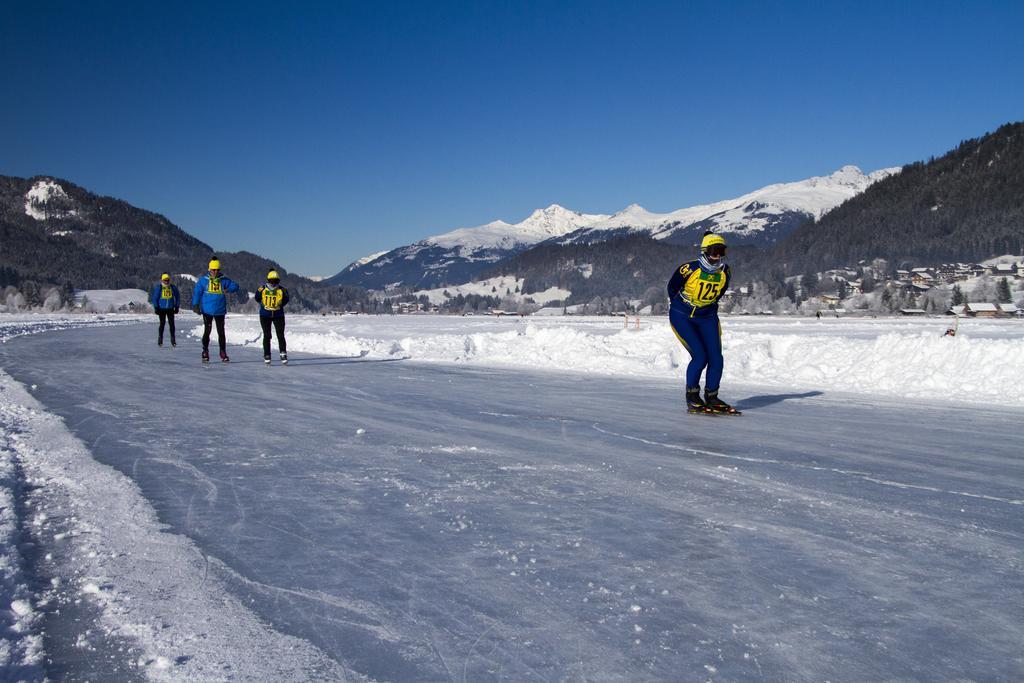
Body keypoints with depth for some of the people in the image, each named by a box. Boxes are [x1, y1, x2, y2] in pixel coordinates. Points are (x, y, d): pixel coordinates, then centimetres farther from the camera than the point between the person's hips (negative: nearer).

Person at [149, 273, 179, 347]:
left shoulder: (173, 288, 3)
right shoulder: (158, 288, -3)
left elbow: (177, 297, 12)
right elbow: (154, 298, 1)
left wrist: (176, 307, 7)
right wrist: (156, 308, -5)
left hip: (170, 309, 2)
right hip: (161, 309, -2)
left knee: (171, 324, -2)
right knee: (162, 324, -3)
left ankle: (173, 340, 5)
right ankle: (160, 340, 6)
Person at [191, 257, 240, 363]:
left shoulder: (224, 280, 3)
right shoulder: (203, 280, 0)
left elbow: (235, 286, 4)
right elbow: (197, 292, 1)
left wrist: (228, 289, -16)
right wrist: (195, 305, -8)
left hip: (220, 311, 1)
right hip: (207, 311, -1)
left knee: (221, 332, 4)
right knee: (207, 331, 1)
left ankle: (223, 354, 12)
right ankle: (205, 352, 11)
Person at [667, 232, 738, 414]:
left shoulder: (725, 272, -5)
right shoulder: (689, 269, -20)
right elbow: (672, 287, -2)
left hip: (707, 318, 5)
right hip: (682, 317, -5)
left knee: (716, 358, -6)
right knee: (700, 357, -16)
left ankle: (711, 397, 12)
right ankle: (692, 397, 3)